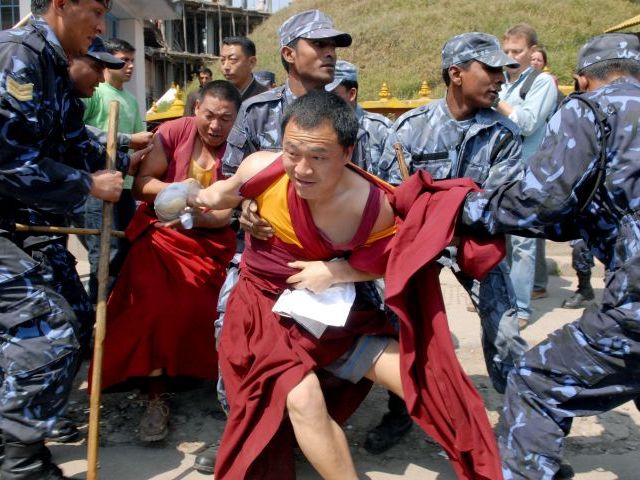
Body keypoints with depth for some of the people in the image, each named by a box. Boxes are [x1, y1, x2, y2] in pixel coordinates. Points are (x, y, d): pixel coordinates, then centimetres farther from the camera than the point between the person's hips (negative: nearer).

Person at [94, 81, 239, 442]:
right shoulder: (173, 133, -2)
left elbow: (226, 214, -11)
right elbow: (141, 184, -6)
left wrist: (192, 214, -29)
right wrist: (175, 191, -24)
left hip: (207, 240, 0)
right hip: (160, 233, 0)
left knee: (192, 305, -21)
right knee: (154, 303, -22)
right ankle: (158, 395, -13)